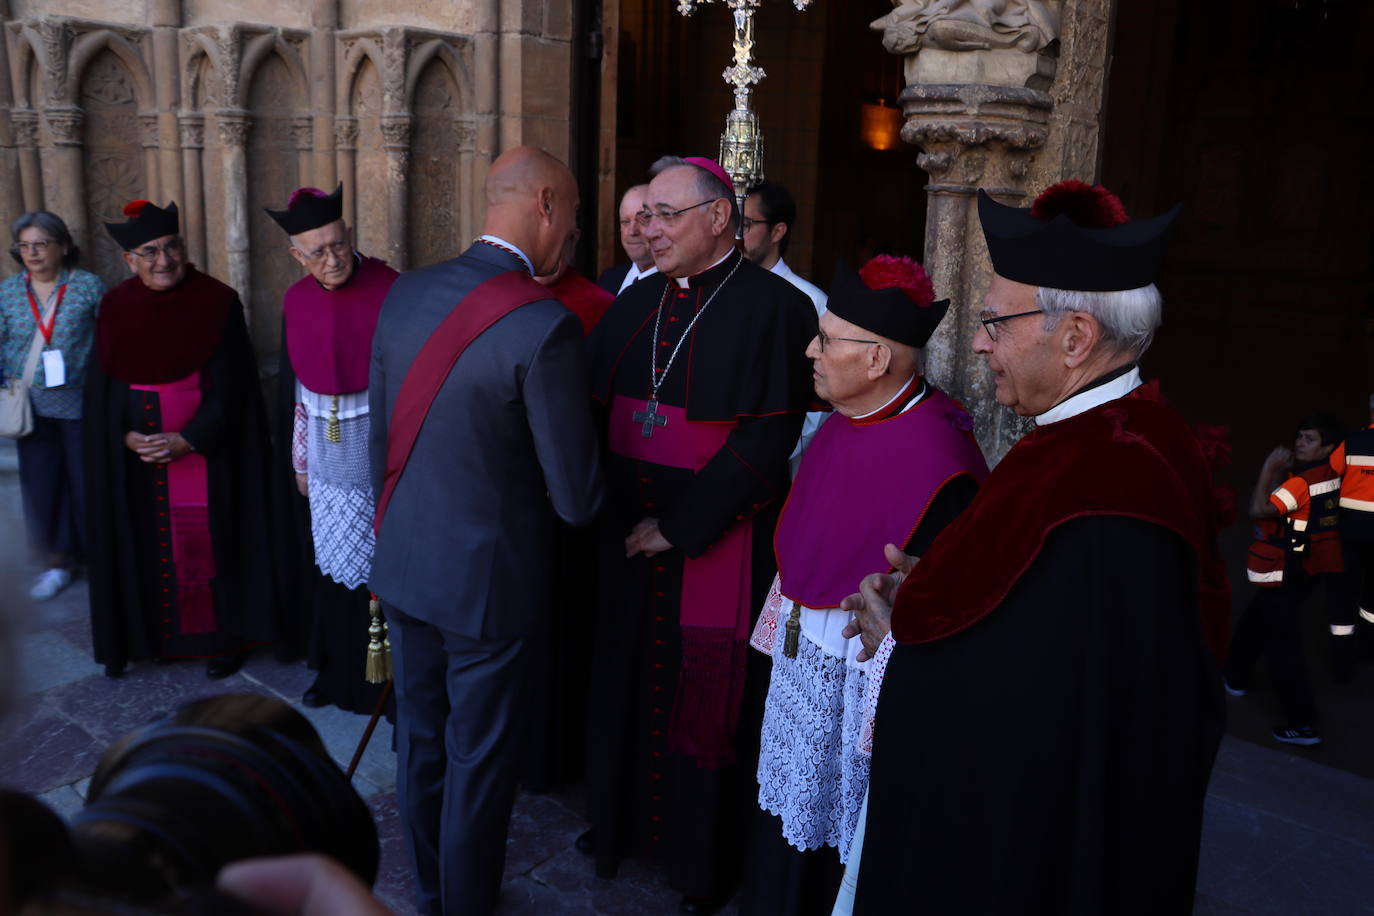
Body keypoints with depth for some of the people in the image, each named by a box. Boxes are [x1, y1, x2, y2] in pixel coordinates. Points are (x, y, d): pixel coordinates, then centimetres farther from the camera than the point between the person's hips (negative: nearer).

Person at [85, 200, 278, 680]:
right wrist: (126, 437, -9)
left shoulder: (216, 303, -7)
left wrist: (188, 440, -15)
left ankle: (224, 636, 15)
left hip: (202, 449, -3)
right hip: (131, 455, 3)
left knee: (208, 541, 2)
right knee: (141, 541, 9)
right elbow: (100, 388, 6)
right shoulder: (115, 308, 4)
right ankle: (141, 634, 23)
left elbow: (231, 387, -8)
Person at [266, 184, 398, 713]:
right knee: (333, 566, 16)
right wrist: (299, 461, 11)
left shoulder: (391, 291, -14)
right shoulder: (296, 302, 2)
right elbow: (293, 388, 10)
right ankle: (341, 672, 33)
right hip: (326, 464, 5)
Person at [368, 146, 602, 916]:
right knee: (479, 762, 13)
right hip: (488, 579, -6)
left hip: (403, 566, 7)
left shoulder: (405, 293, -3)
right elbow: (577, 498, -20)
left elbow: (381, 433, 6)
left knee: (421, 739, 23)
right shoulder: (545, 326, -23)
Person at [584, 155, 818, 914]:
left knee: (706, 697, 7)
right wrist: (613, 508, -6)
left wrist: (678, 527, -16)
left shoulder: (771, 308, -11)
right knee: (627, 680, 15)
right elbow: (597, 408, 9)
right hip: (629, 532, 6)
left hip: (718, 543, -5)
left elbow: (765, 440, -17)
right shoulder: (638, 301, 9)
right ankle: (624, 817, 38)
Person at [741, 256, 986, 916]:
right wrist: (787, 626, 14)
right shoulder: (841, 424, 0)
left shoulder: (935, 455, -26)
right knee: (787, 812, 23)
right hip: (801, 655, 8)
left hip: (865, 678, -8)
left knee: (839, 827, 13)